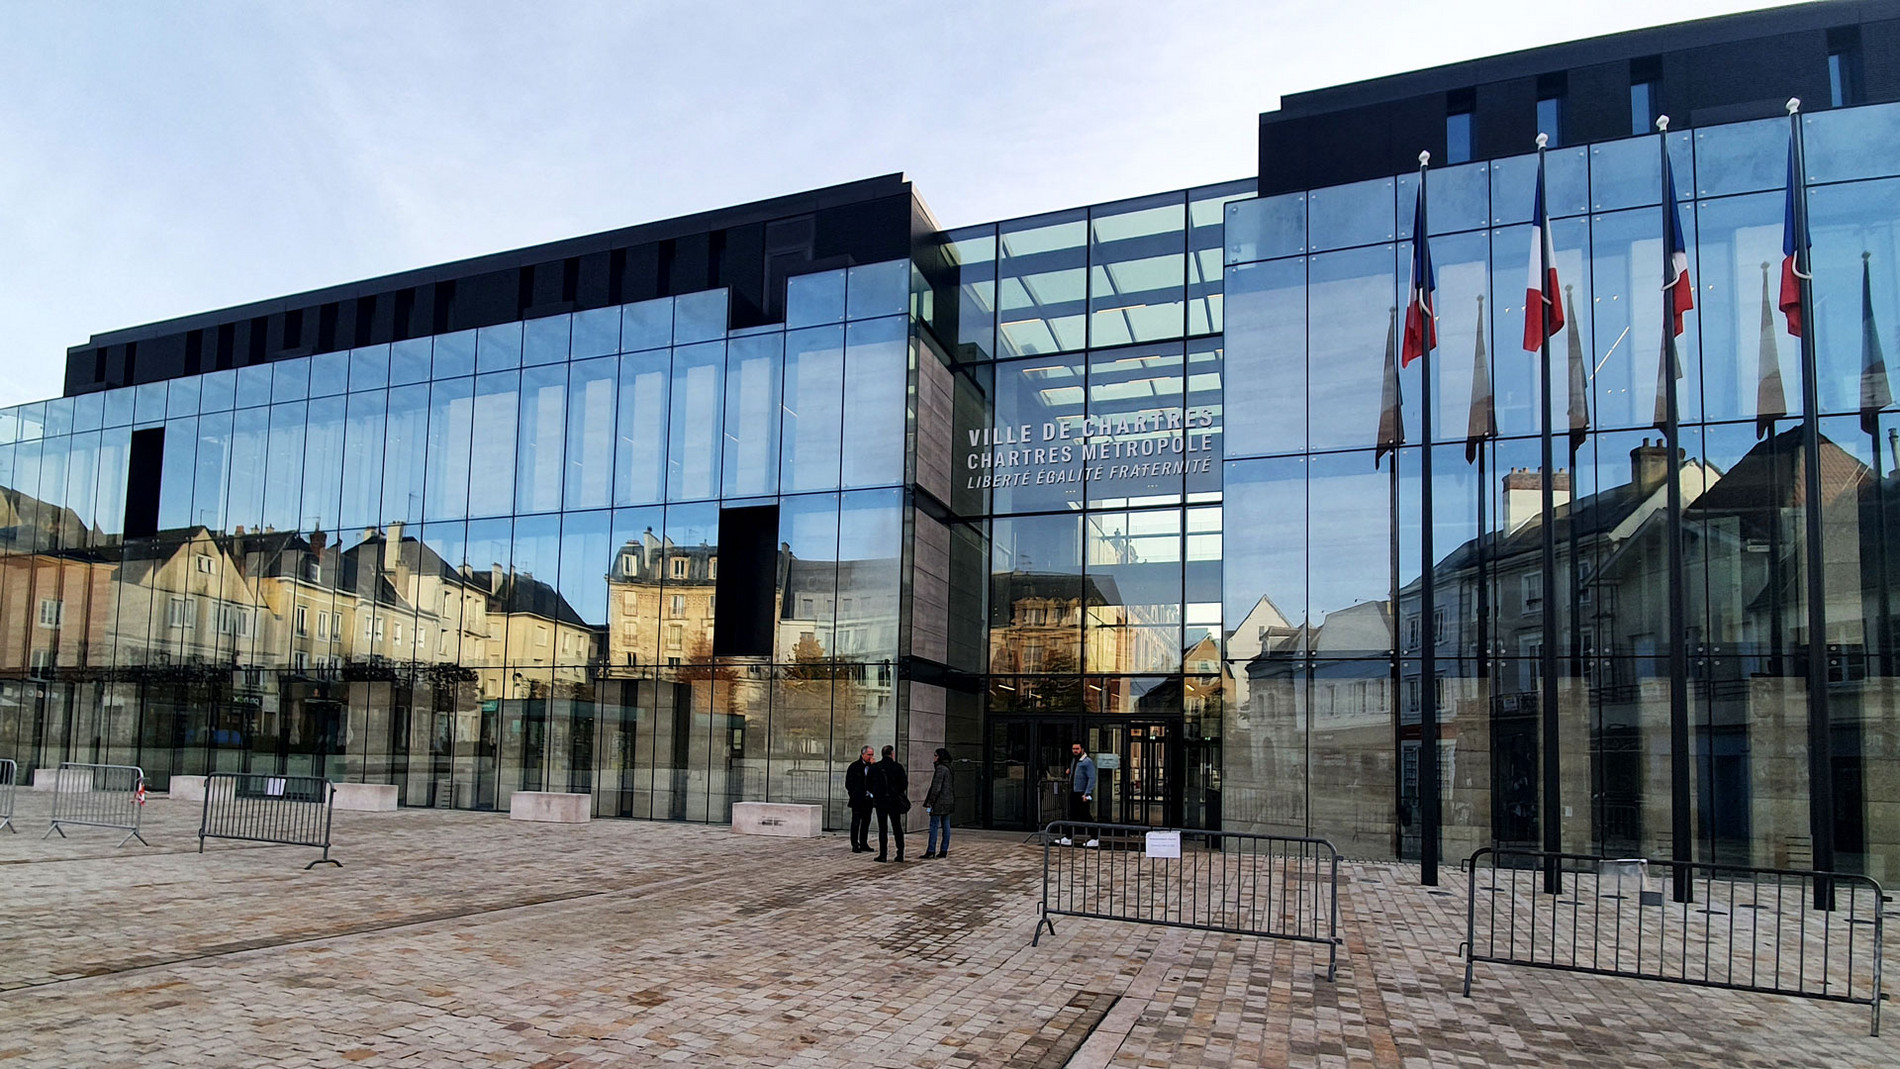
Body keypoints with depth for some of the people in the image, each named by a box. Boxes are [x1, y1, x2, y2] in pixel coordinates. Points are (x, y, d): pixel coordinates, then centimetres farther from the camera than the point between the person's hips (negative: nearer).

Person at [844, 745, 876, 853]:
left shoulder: (872, 766, 9)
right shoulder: (854, 766, -2)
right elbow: (848, 783, -2)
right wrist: (853, 795, -7)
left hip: (868, 799, 5)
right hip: (858, 800, -5)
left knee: (866, 822, 9)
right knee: (856, 822, -2)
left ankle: (864, 843, 17)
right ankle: (855, 845, 0)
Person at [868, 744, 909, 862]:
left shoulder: (874, 767, -2)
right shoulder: (898, 767, -6)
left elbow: (869, 784, 2)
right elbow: (904, 785, -5)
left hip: (880, 800, 0)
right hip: (894, 801, 0)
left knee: (882, 829, 3)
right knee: (897, 828, 9)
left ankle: (883, 855, 0)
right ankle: (900, 854, 8)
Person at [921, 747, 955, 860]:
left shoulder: (940, 769, -15)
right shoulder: (949, 768, 12)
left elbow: (936, 787, -19)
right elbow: (953, 787, 17)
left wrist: (929, 803, -16)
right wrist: (953, 801, 23)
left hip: (939, 802, -9)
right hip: (948, 801, 9)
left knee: (934, 826, -5)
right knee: (946, 826, 9)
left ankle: (931, 851, -6)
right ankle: (944, 850, 12)